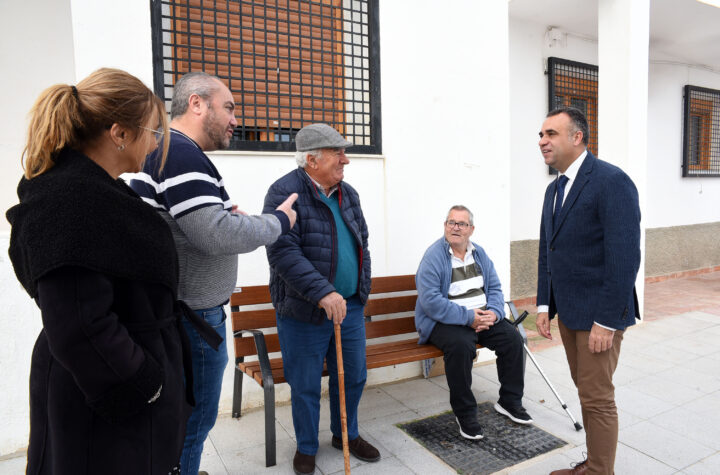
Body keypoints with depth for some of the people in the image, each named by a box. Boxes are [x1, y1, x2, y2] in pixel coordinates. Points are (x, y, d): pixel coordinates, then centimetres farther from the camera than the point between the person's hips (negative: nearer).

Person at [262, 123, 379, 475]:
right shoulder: (284, 192, -15)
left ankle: (347, 434, 41)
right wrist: (322, 293, -29)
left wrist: (362, 286, 14)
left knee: (353, 376, 17)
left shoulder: (348, 194, 8)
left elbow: (362, 241, 19)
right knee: (305, 384, 10)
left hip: (350, 305, 7)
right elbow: (283, 252, -24)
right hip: (304, 310, -6)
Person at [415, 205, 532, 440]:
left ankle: (509, 401, 11)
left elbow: (495, 288, 11)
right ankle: (464, 413, -14)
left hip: (483, 317, 6)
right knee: (460, 345, -34)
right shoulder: (433, 256, -13)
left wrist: (494, 312, -11)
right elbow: (430, 301, -21)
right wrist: (468, 317, -23)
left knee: (513, 338, -11)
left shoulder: (479, 254, 9)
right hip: (445, 322, -6)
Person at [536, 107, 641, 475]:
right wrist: (545, 305, 8)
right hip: (568, 311, 8)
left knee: (597, 398, 3)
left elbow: (624, 257, -20)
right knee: (586, 391, 18)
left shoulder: (612, 182, -15)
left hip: (598, 314, -8)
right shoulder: (555, 188, 11)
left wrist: (607, 321, -20)